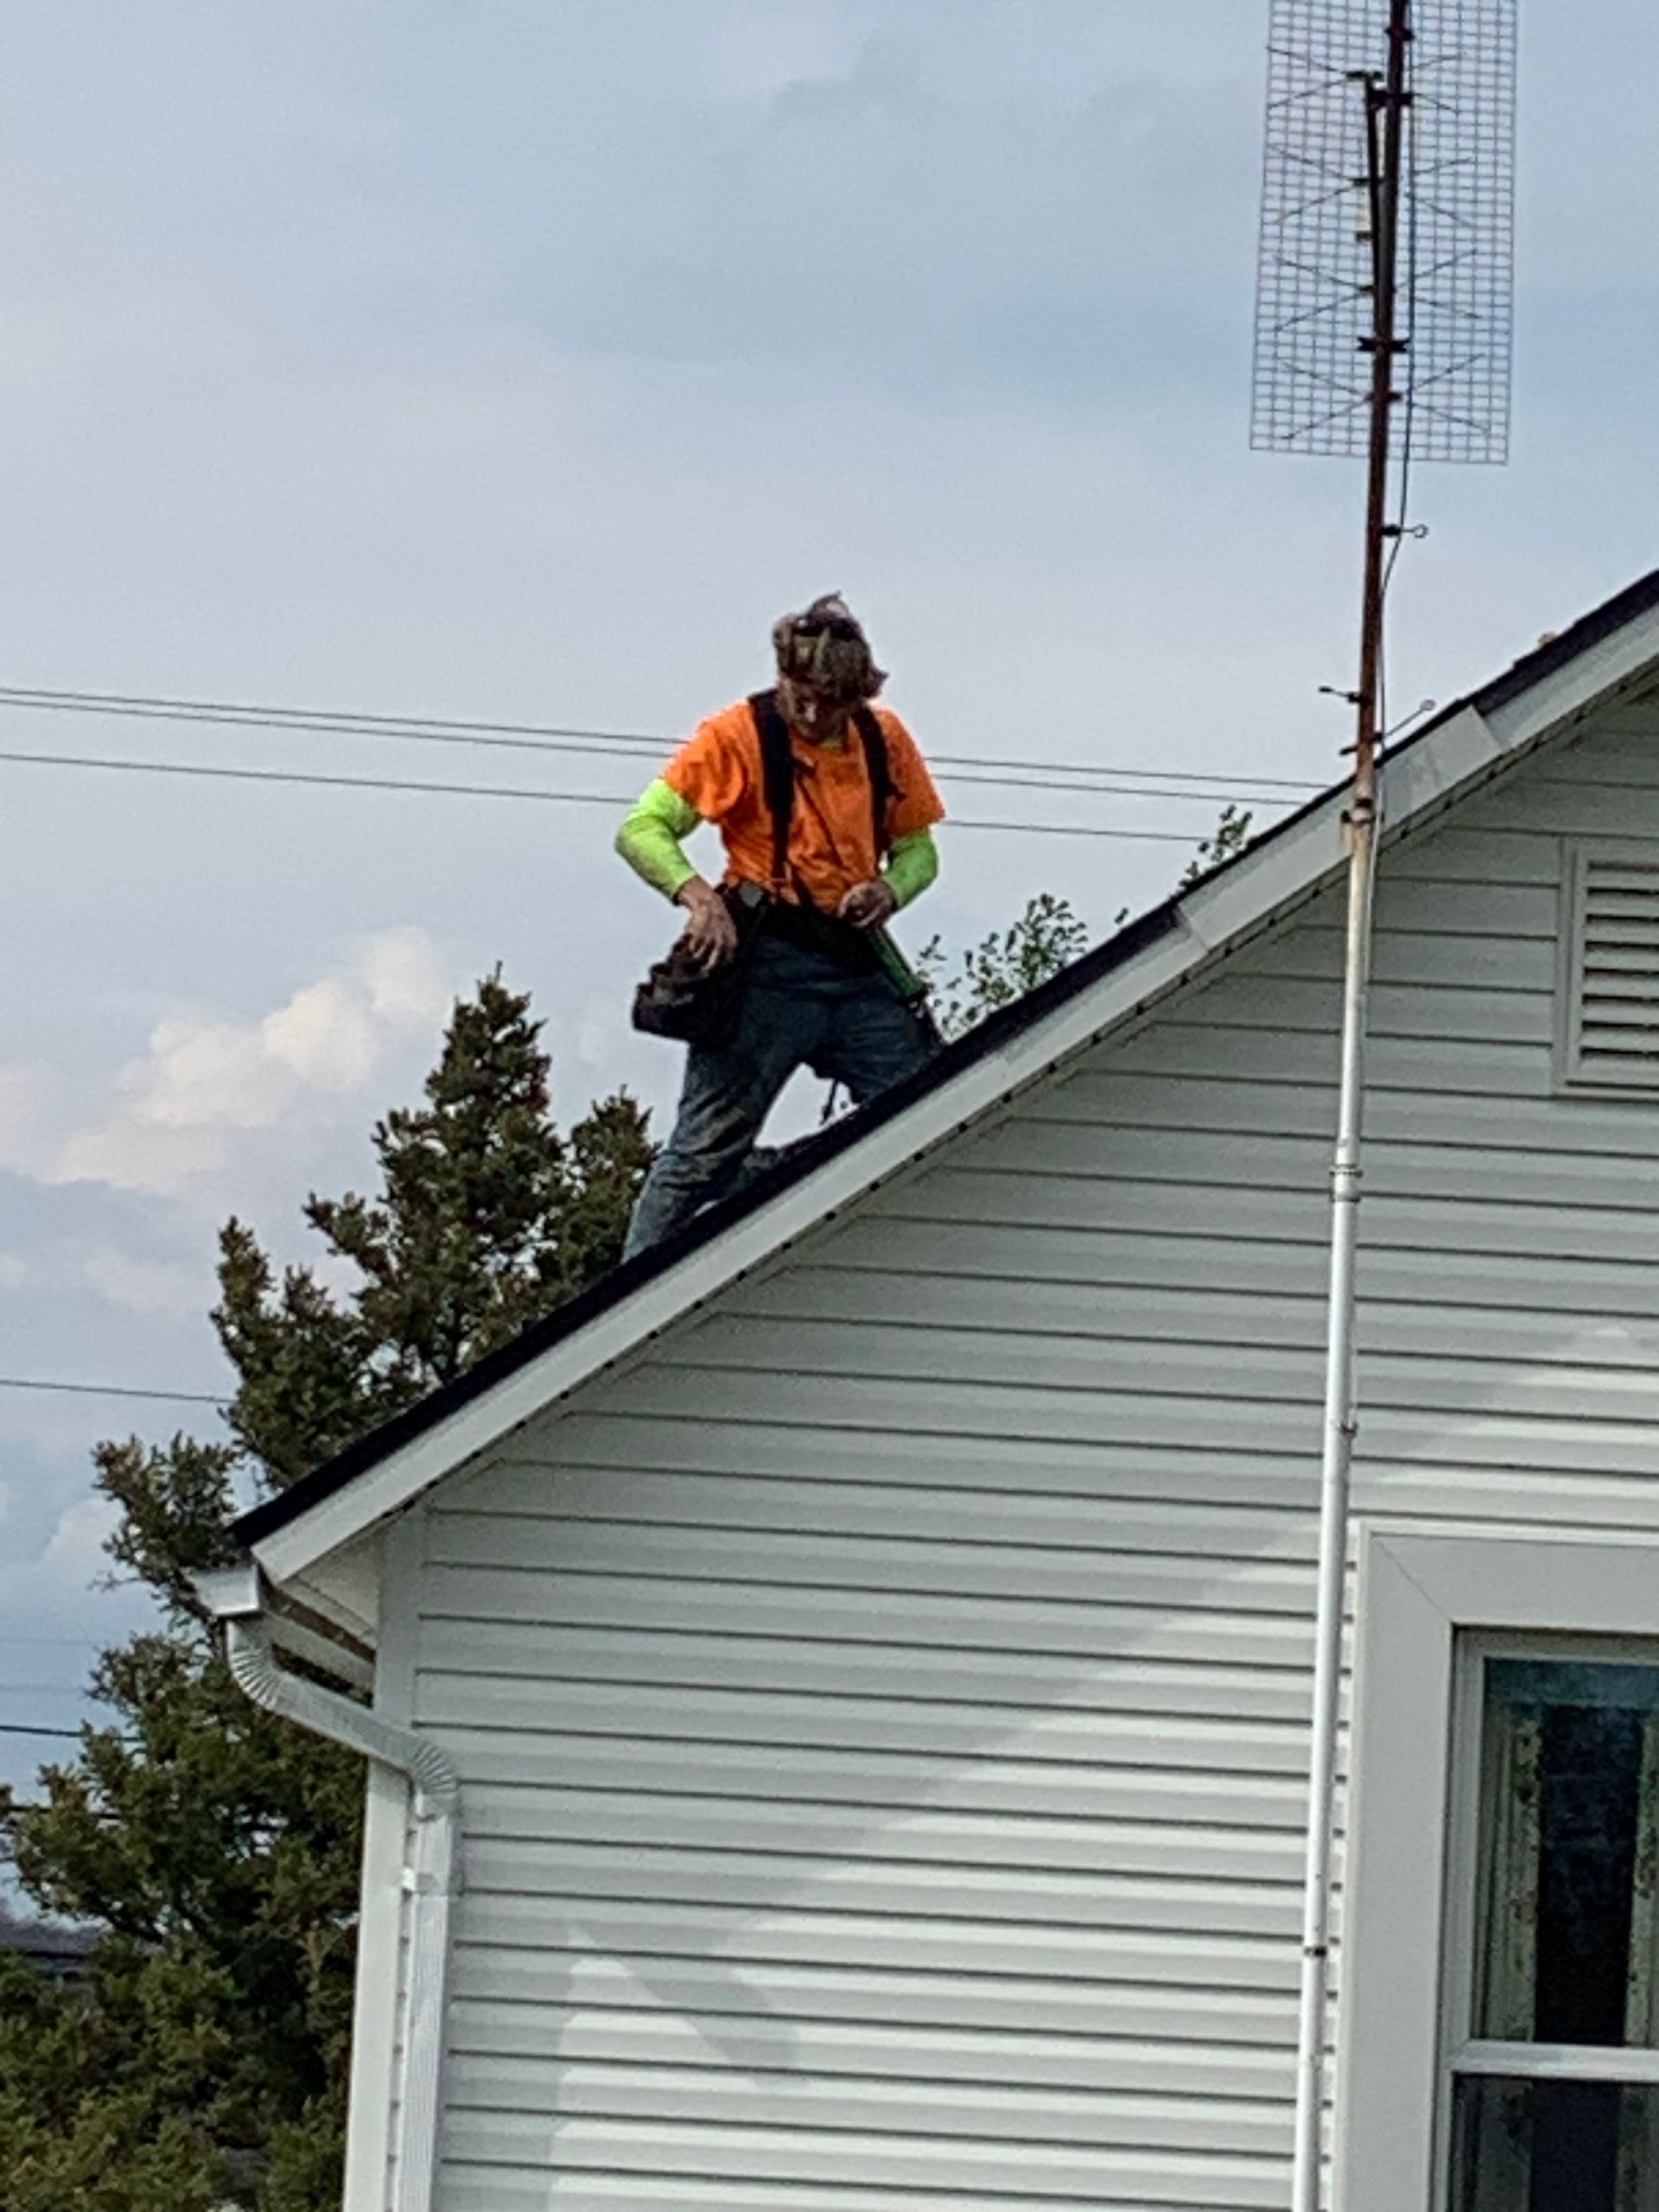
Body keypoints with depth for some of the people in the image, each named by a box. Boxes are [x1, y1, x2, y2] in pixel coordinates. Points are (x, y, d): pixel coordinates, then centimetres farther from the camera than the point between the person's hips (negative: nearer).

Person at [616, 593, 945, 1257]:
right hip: (767, 962, -5)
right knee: (710, 1144, -6)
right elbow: (642, 830, -9)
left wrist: (890, 889, -7)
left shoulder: (884, 740, 8)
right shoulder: (739, 736, -6)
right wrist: (697, 894, -27)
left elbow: (917, 849, 17)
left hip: (860, 960, 5)